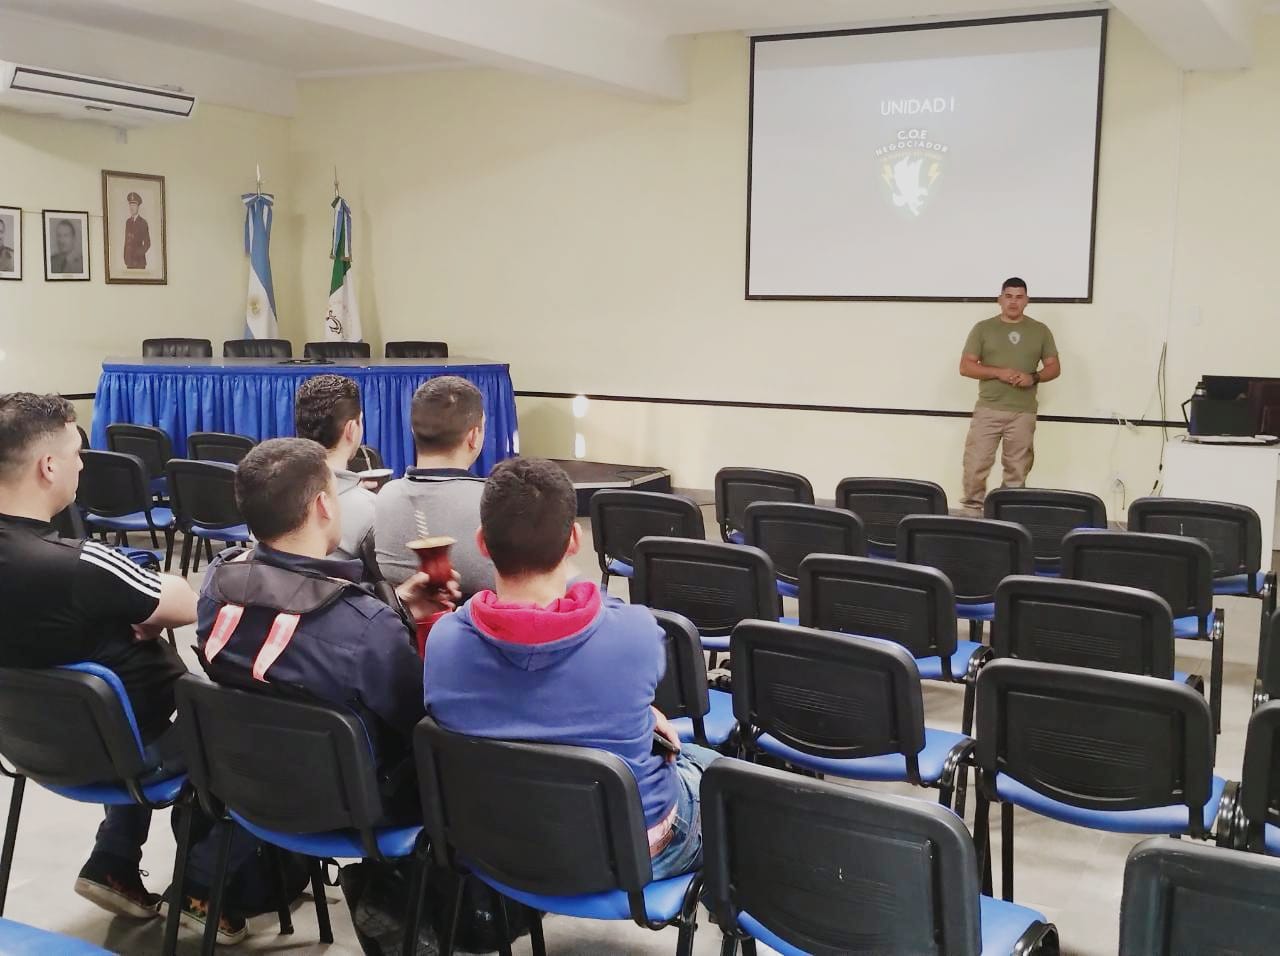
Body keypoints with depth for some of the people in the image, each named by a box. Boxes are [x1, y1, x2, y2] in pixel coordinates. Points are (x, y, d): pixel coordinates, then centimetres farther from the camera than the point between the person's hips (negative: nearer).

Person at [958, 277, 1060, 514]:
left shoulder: (1040, 331, 8)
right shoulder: (983, 328, 3)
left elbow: (1054, 367, 11)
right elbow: (965, 366, -1)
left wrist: (1033, 377, -10)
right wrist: (998, 372, -13)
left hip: (1023, 413, 1)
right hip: (988, 410, -1)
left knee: (1017, 470, 5)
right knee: (975, 466, -5)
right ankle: (971, 511, 6)